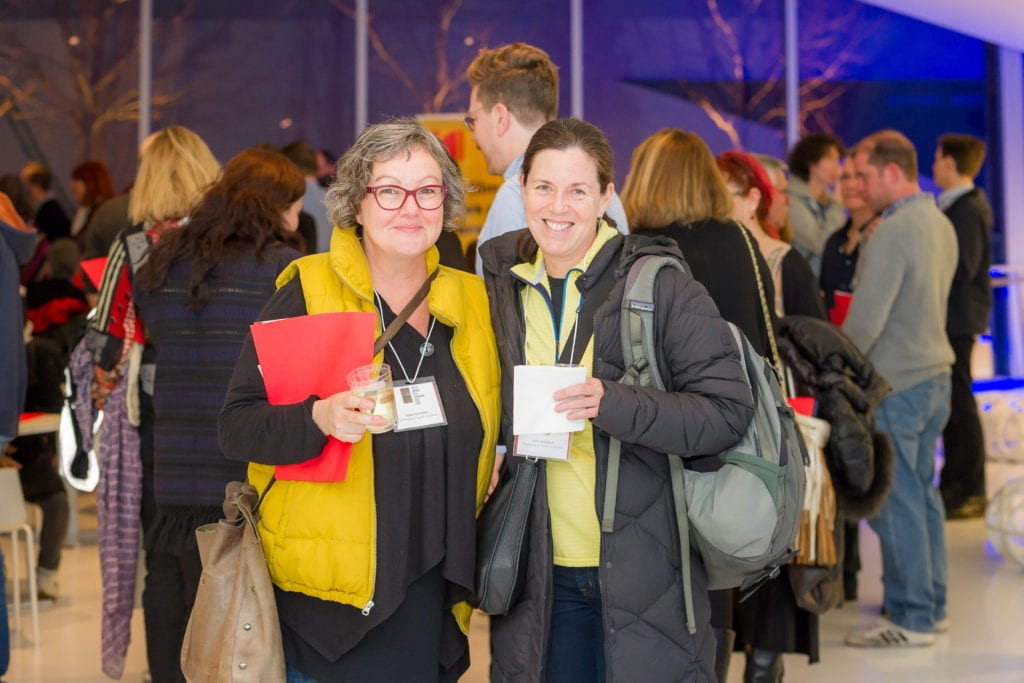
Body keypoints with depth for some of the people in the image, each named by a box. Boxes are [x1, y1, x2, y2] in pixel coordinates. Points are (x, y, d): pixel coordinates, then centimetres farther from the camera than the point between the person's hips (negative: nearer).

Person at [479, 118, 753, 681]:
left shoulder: (661, 286, -8)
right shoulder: (502, 286, 7)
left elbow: (729, 410, -13)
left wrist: (614, 404, -25)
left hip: (644, 572, -4)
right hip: (539, 576, 4)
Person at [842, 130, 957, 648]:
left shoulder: (892, 233, -19)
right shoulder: (941, 225, 9)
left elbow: (865, 322, -21)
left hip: (893, 384, -9)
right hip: (934, 375, 9)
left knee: (894, 501, -2)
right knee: (922, 492, 16)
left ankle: (911, 619, 5)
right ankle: (931, 603, 25)